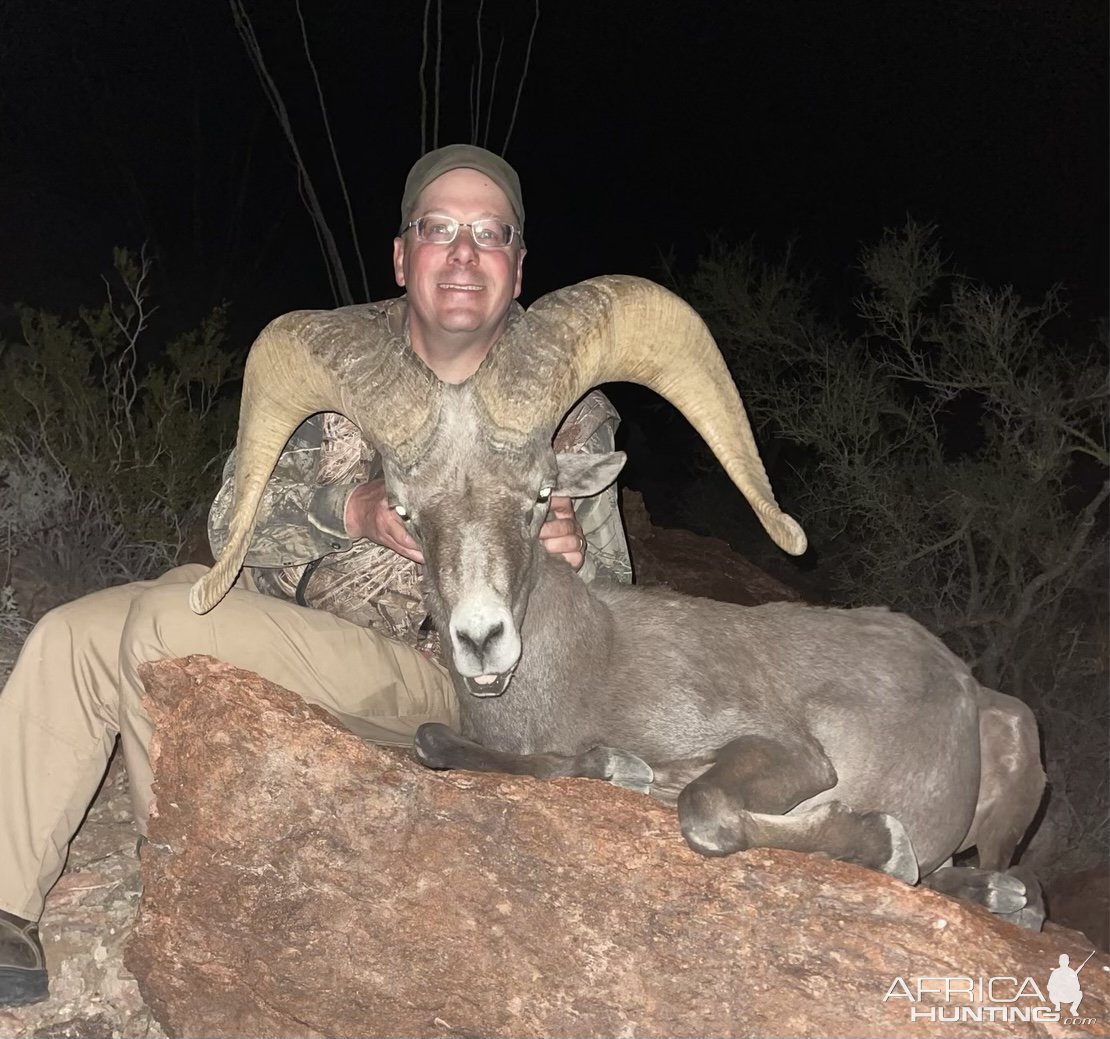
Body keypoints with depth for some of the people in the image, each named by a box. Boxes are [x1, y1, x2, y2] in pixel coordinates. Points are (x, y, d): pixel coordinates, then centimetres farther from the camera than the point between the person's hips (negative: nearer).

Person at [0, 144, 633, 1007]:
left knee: (165, 621, -24)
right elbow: (232, 523, -5)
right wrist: (350, 511, -26)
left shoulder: (571, 408, -8)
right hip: (277, 609, 5)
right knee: (71, 638, -7)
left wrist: (570, 554, -27)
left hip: (432, 671, -5)